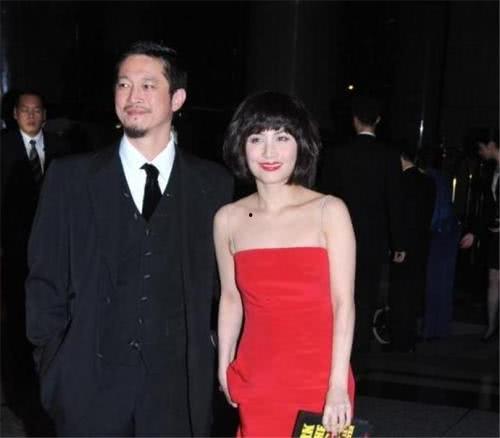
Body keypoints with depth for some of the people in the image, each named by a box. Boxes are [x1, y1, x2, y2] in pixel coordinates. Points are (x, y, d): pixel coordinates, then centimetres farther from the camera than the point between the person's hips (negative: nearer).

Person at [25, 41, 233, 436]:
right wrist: (53, 367, -1)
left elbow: (223, 281, 4)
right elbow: (46, 281, 2)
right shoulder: (70, 178, 0)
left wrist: (216, 360, -1)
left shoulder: (213, 183, 1)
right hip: (90, 387, 0)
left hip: (179, 387, 0)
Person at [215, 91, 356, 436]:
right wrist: (223, 367, 10)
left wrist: (338, 386, -12)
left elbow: (344, 303, -9)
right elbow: (231, 299, 10)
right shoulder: (228, 219, 2)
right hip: (255, 382, 2)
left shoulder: (329, 211, -7)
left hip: (319, 381, -2)